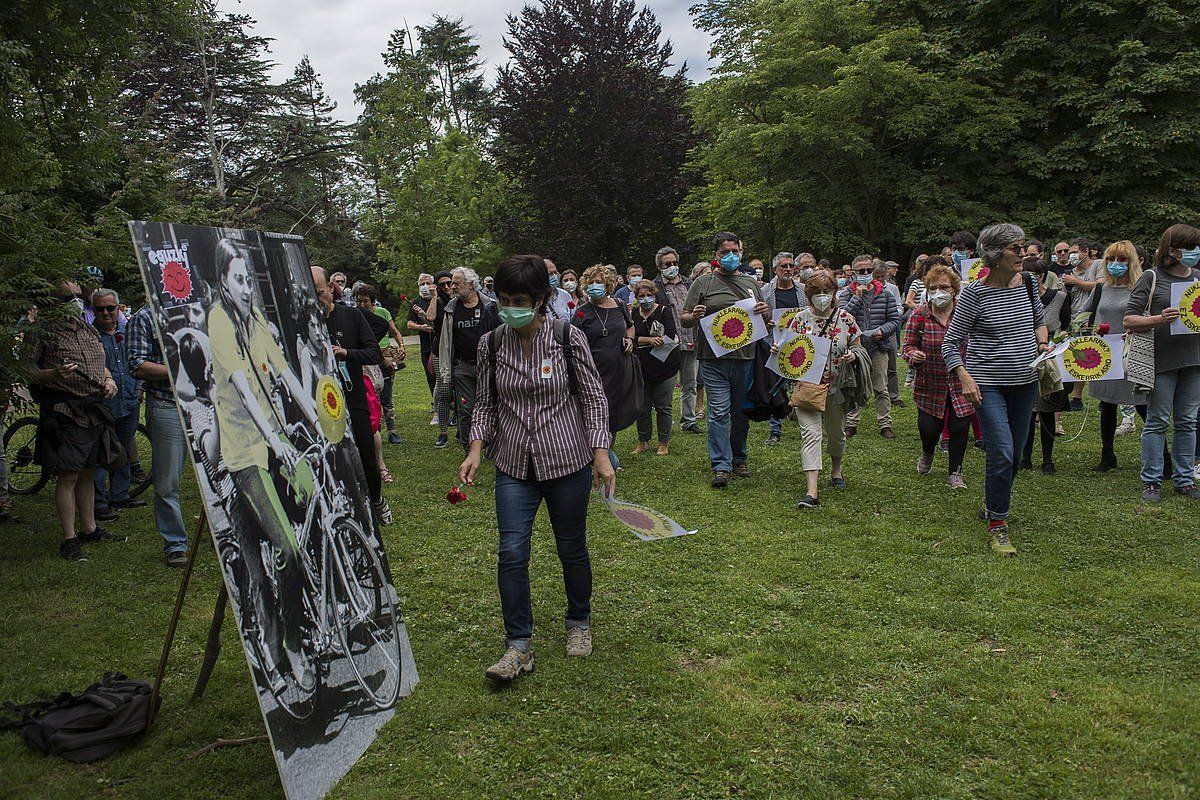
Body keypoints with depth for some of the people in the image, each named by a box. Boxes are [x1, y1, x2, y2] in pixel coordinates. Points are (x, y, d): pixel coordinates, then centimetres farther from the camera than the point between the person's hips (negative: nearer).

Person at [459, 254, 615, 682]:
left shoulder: (568, 337, -10)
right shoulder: (492, 343, -1)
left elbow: (593, 397, -5)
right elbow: (486, 402, 8)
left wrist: (601, 455, -13)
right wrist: (476, 448, -5)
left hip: (567, 460, -2)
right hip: (514, 464, 2)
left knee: (572, 548, 12)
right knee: (511, 552, -5)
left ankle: (579, 622, 35)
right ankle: (518, 646, 7)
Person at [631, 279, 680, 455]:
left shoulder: (664, 311, -2)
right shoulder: (632, 314, 7)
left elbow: (670, 335, -15)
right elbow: (631, 339, -5)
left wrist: (640, 340, -17)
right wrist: (650, 340, -21)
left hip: (664, 366, -2)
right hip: (641, 368, 3)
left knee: (663, 407, 3)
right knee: (642, 408, 6)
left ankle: (664, 443, 15)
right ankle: (642, 442, 20)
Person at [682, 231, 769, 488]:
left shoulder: (751, 283, 16)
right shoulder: (703, 284, 5)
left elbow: (766, 320, 21)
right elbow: (684, 319, 4)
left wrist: (765, 312, -3)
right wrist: (694, 316, -19)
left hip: (746, 358, 3)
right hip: (714, 359, -3)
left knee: (741, 412, 12)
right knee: (719, 412, -7)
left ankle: (739, 459, 27)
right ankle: (721, 466, -3)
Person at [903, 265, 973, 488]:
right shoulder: (919, 314, -6)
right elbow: (908, 345, -1)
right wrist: (913, 355, -24)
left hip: (960, 382, 1)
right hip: (930, 383, -1)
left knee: (960, 427, 0)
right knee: (929, 428, -1)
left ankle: (955, 472, 22)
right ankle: (927, 454, 37)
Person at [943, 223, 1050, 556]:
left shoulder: (1028, 282, 4)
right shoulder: (975, 293, -12)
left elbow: (1040, 319, 24)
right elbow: (950, 343, -8)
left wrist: (1042, 343, 4)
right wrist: (965, 378, -20)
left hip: (1025, 382, 6)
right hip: (988, 384, -6)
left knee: (1014, 454, 13)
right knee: (1001, 454, -13)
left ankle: (991, 506, 35)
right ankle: (997, 526, -1)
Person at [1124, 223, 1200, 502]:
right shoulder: (1152, 278, -4)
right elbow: (1129, 320, -6)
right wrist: (1160, 319, -22)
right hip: (1162, 360, -5)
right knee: (1157, 422, 1)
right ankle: (1151, 481, 9)